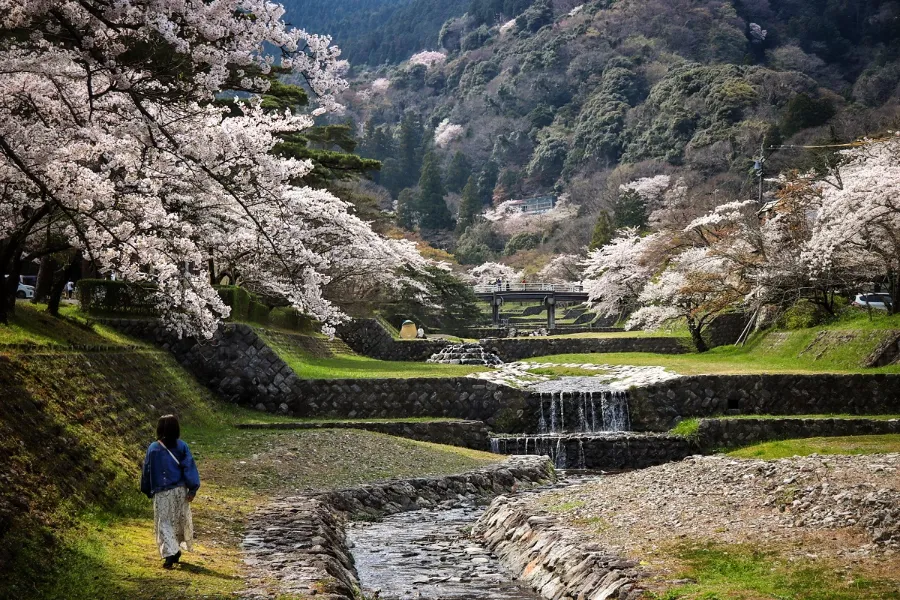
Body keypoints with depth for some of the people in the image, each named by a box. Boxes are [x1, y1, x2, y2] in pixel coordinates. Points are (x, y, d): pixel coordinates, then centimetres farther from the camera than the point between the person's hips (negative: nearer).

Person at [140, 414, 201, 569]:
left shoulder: (153, 448, -4)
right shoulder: (182, 446, -4)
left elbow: (147, 471, 4)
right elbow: (189, 468, -8)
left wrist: (148, 491, 16)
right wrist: (192, 489, -5)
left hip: (161, 493, -1)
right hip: (180, 491, 1)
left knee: (164, 523, 2)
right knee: (181, 521, 18)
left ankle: (170, 554, -13)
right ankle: (177, 549, 28)